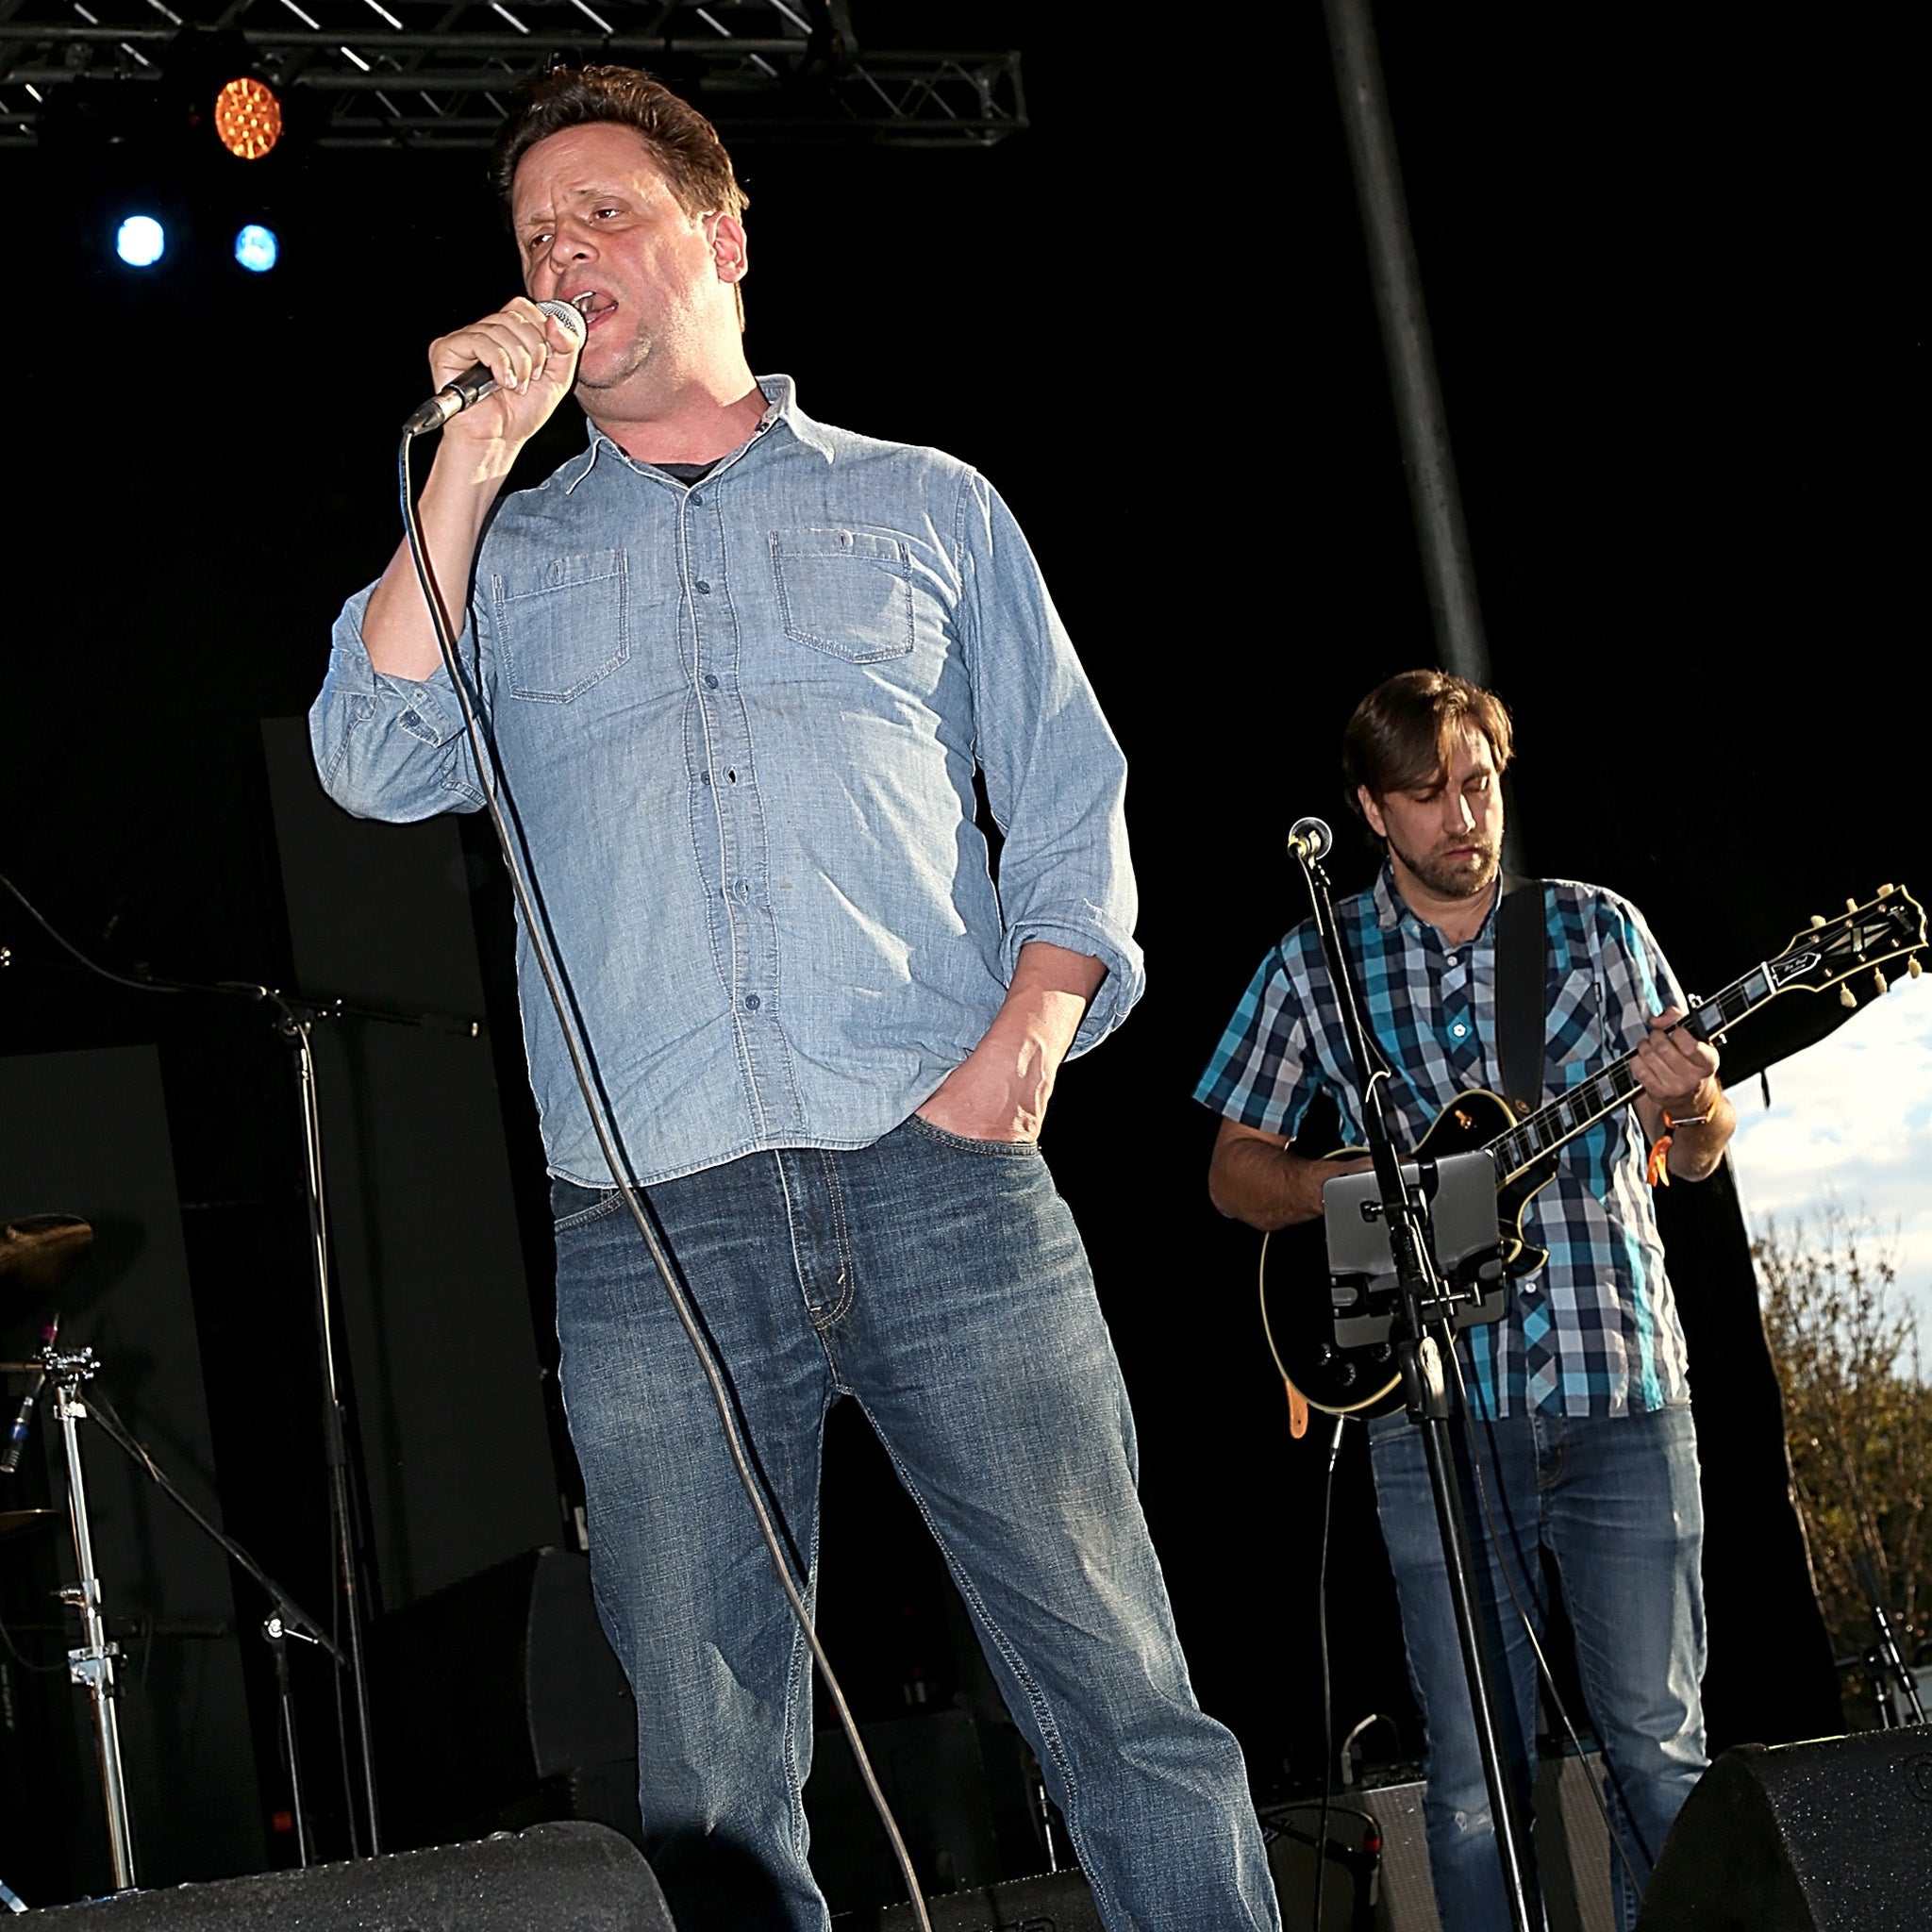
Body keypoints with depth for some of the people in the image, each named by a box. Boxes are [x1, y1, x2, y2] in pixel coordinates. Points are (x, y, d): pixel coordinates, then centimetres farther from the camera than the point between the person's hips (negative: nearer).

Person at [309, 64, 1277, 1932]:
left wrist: (1030, 1029, -4)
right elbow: (377, 764, 3)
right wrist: (469, 462, -1)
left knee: (1129, 1710, -6)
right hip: (649, 1230, 1)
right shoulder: (504, 555, 21)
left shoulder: (923, 505, 19)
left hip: (943, 1171, -1)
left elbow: (1071, 808, 14)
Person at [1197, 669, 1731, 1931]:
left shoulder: (1599, 928, 9)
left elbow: (1700, 1155, 11)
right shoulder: (1313, 967, 7)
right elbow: (1234, 1172, 12)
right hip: (1438, 1406, 0)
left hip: (1621, 1385, 0)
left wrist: (1691, 1102, -13)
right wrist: (1351, 1188, -8)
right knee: (1477, 1767, 1)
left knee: (1657, 1737, 1)